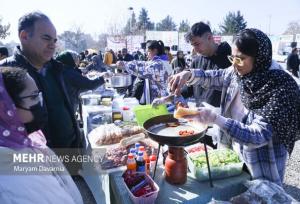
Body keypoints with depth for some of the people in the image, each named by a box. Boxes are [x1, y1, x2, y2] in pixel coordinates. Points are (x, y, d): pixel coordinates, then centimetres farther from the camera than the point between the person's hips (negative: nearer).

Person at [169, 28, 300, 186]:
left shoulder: (280, 88, -27)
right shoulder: (238, 73, -10)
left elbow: (259, 136, -30)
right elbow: (216, 77, 6)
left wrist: (215, 119, -39)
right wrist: (189, 74, -15)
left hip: (263, 166, -5)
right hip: (235, 153, 6)